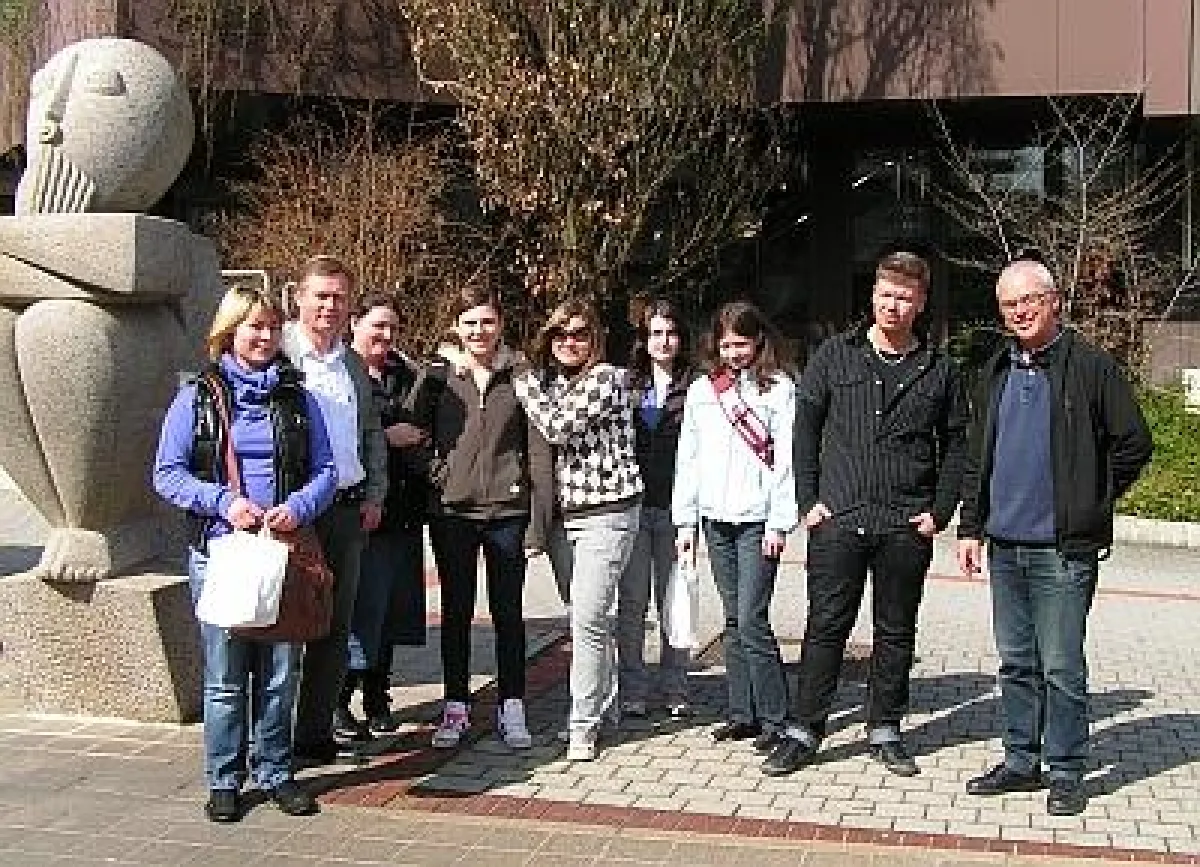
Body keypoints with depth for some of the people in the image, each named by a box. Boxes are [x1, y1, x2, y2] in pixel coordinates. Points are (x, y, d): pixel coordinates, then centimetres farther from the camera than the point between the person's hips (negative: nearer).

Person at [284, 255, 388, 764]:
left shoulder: (353, 363, 15)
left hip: (348, 509, 6)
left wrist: (374, 496, 13)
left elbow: (372, 433, 23)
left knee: (335, 627, 11)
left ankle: (317, 731, 22)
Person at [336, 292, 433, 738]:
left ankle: (377, 699, 23)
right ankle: (338, 703, 7)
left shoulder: (407, 374, 15)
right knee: (358, 605, -5)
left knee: (391, 607, 12)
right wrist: (386, 436, -15)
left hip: (401, 511, 7)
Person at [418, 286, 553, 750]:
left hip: (507, 510, -1)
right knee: (456, 612, 10)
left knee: (509, 613, 8)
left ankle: (511, 708, 19)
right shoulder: (437, 375, 2)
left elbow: (539, 451, -1)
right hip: (452, 510, 1)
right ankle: (455, 708, 20)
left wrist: (538, 520, -5)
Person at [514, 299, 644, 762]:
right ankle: (604, 705, 27)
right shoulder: (548, 380, 13)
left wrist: (524, 383, -7)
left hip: (605, 511, -7)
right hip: (561, 514, 7)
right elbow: (543, 441, 18)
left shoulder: (607, 378, -9)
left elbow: (558, 426, -18)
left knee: (588, 618, -11)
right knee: (587, 617, 14)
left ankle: (583, 725, -5)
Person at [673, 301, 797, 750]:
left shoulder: (779, 388, -1)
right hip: (716, 519, 5)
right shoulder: (701, 390, 12)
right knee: (733, 621, 10)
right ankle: (742, 713, 17)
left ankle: (775, 718, 2)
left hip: (757, 520, -5)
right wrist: (685, 520, 10)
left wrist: (779, 523, -10)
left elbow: (786, 458, -5)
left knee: (751, 620, -8)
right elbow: (687, 457, 14)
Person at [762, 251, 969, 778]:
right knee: (825, 627, 2)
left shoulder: (939, 370, 6)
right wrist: (808, 501, -2)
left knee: (896, 632, 11)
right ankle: (803, 731, 11)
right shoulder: (834, 357, 4)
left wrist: (939, 512, 0)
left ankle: (885, 731, 23)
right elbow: (805, 431, 5)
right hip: (838, 519, -1)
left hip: (907, 526, 1)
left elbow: (955, 446, 10)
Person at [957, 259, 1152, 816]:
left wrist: (1091, 503, -1)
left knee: (1061, 667, 0)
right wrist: (971, 526, 13)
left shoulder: (1090, 366, -6)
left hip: (1063, 549, -6)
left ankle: (1065, 772, 12)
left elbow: (1134, 444, -3)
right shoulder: (996, 373, 13)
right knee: (1015, 663, 14)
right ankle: (1021, 762, 24)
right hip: (1005, 545, 6)